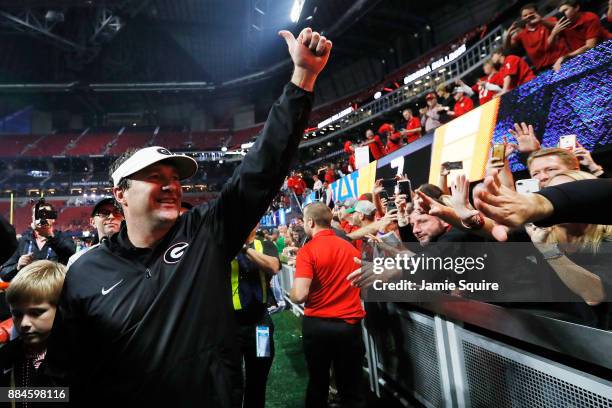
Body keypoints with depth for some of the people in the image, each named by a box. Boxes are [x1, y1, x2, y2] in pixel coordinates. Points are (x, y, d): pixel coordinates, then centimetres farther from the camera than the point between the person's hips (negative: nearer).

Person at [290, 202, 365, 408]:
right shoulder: (351, 248, 4)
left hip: (317, 324, -3)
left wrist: (291, 294, 0)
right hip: (350, 323, 3)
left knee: (317, 383, 18)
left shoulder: (307, 250, -13)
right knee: (352, 387, 14)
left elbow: (300, 295, -22)